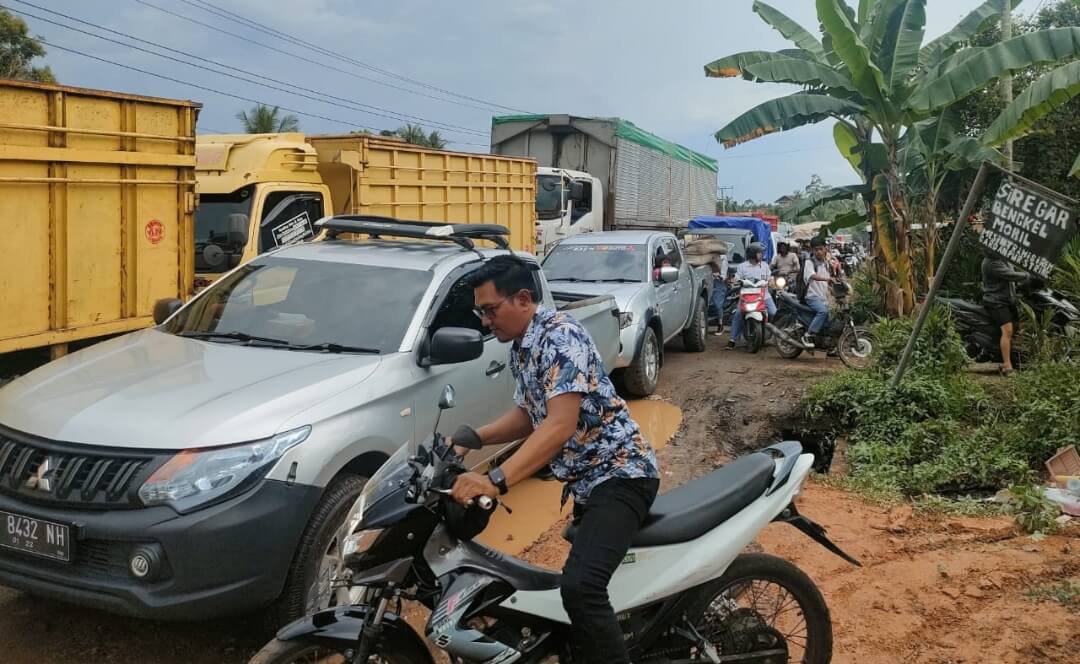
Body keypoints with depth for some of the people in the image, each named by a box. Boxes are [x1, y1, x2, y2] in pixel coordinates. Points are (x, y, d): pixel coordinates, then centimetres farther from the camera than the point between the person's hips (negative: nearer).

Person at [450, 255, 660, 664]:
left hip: (619, 474, -11)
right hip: (584, 479, 11)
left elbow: (561, 424, -29)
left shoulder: (559, 335, -19)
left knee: (579, 587, -28)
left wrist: (496, 481, -37)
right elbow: (527, 416, 21)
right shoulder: (520, 349, 12)